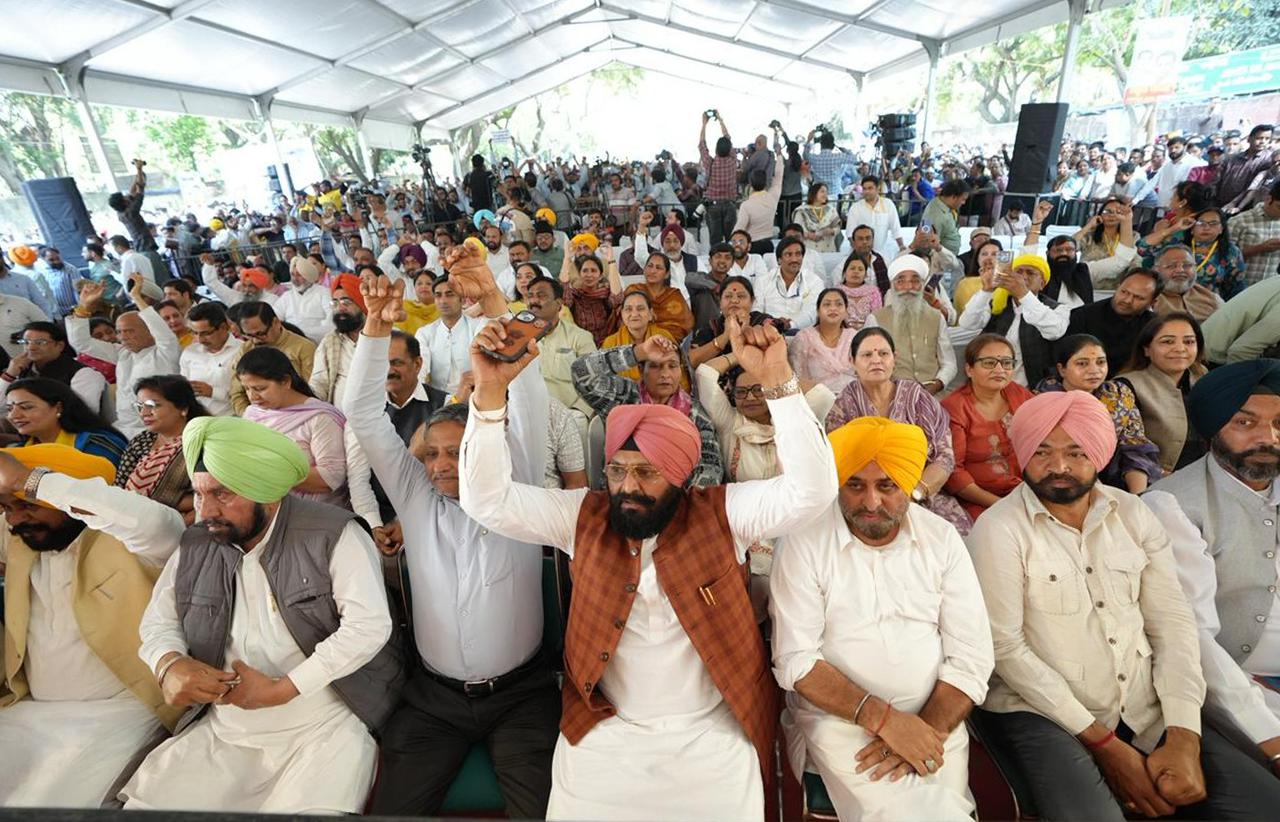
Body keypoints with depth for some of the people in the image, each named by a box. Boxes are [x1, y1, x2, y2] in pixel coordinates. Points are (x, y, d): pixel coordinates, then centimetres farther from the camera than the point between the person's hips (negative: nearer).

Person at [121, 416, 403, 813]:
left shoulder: (333, 535, -14)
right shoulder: (196, 545, 6)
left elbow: (369, 626, -19)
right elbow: (158, 620, 14)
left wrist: (280, 690, -19)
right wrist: (170, 664, -10)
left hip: (326, 724, -5)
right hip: (223, 729, 6)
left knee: (312, 808, -25)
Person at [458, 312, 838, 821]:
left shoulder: (722, 514, -9)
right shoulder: (583, 517, -5)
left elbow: (811, 489, -20)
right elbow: (486, 499, -11)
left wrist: (775, 379, -29)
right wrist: (491, 389, -24)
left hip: (711, 736, 0)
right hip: (603, 734, 1)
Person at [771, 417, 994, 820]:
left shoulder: (942, 538, -1)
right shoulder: (805, 542, -11)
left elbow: (972, 656, -2)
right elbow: (795, 661, -12)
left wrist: (929, 728, -14)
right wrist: (883, 718, -19)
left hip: (934, 720, 4)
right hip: (838, 719, -3)